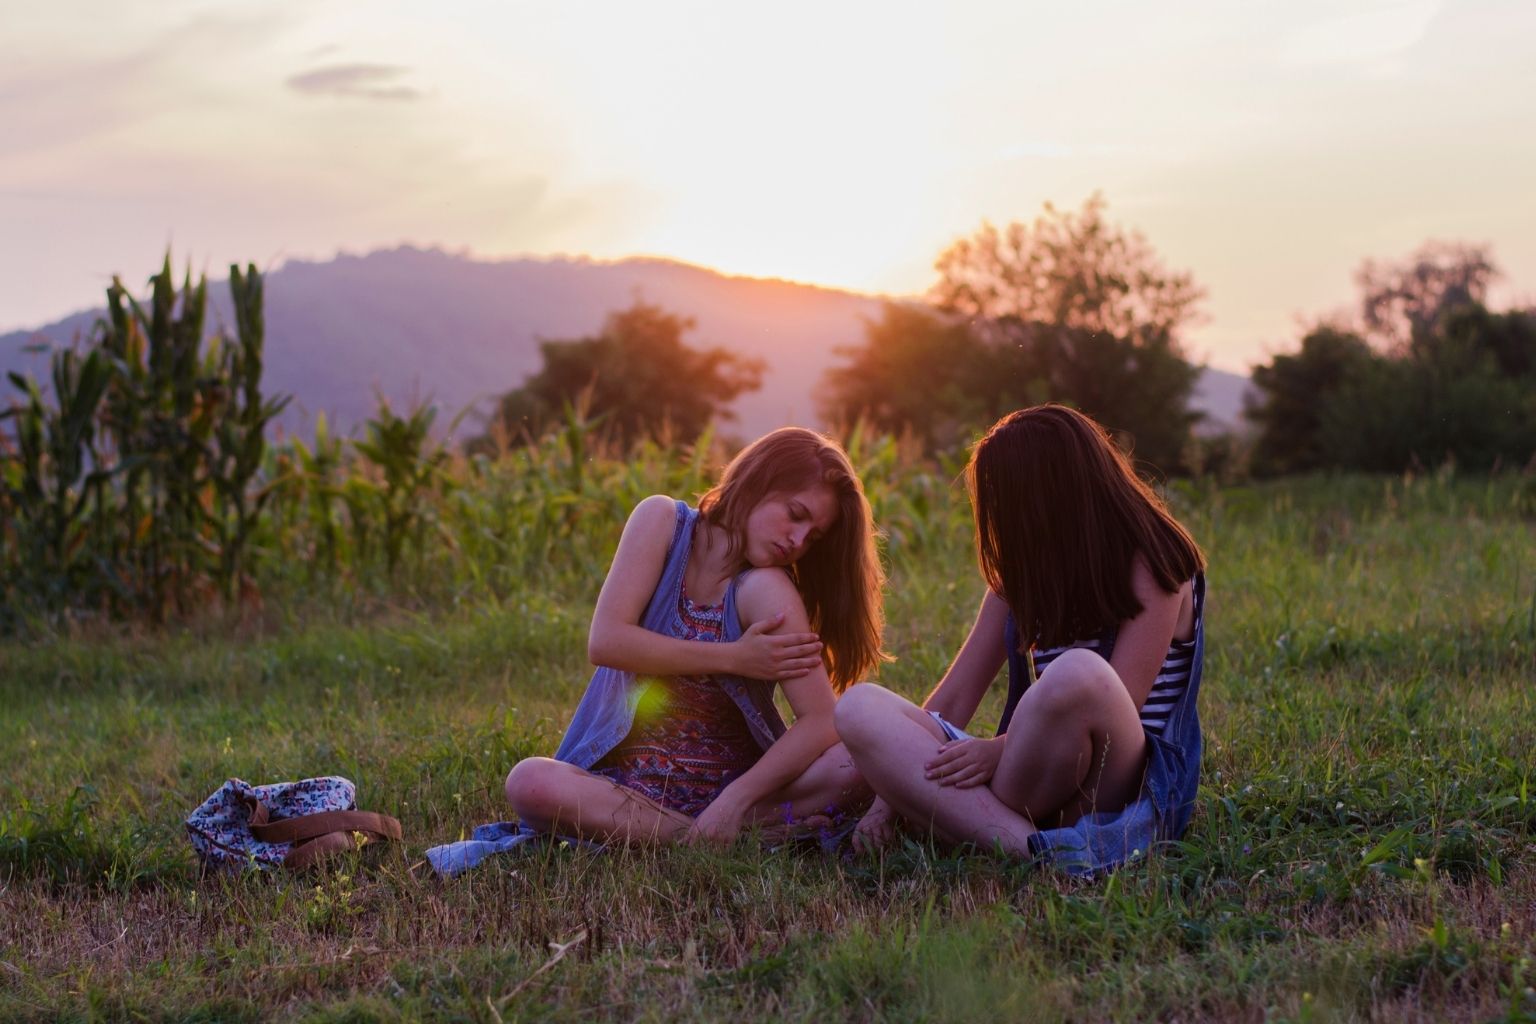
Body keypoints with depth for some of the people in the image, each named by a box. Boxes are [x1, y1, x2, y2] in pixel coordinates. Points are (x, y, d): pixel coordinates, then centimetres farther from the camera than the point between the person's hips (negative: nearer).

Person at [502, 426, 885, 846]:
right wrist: (734, 658, -16)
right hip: (627, 779, 1)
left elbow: (822, 720, -18)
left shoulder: (766, 587, -10)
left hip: (727, 784, -1)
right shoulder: (663, 520, -4)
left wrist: (734, 801, -28)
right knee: (530, 782, -31)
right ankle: (762, 831, -24)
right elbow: (605, 641, -13)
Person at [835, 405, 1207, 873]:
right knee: (859, 708, -17)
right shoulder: (1023, 568, 15)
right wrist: (896, 787, -1)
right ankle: (1032, 849, -35)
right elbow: (955, 697, 10)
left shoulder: (1151, 566, -3)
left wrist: (1004, 748, -23)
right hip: (1035, 781, 6)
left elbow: (1118, 706, -14)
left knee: (1079, 674, -39)